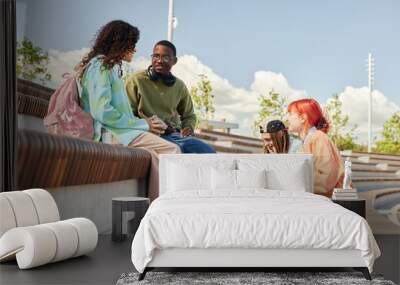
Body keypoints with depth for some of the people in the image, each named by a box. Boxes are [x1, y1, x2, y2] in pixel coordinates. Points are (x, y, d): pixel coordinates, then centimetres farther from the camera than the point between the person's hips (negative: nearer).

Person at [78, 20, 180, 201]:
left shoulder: (110, 67, 25)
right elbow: (101, 111, -16)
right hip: (109, 132, -9)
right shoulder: (100, 66, -5)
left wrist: (144, 123, 4)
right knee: (172, 151, -19)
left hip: (117, 131, 9)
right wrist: (143, 124, -11)